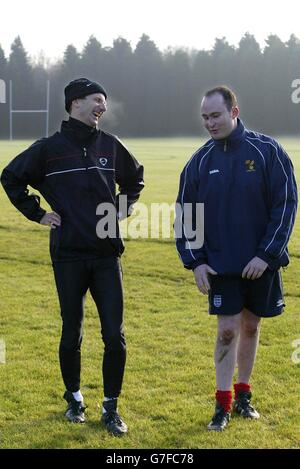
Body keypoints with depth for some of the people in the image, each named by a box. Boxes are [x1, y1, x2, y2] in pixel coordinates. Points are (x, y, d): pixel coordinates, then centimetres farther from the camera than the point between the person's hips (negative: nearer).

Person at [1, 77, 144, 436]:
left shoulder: (110, 146, 7)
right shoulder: (49, 148, -2)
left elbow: (134, 177, 26)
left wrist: (124, 207, 13)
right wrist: (37, 214, 3)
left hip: (107, 255, 2)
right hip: (68, 255, -2)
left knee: (115, 336, -1)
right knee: (71, 334, 8)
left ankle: (111, 407, 10)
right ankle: (74, 399, 27)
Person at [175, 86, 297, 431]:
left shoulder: (267, 151, -7)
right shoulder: (200, 161, 1)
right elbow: (185, 214, 7)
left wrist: (267, 254, -13)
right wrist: (195, 261, -2)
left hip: (261, 264, -1)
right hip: (220, 265, 1)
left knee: (250, 327, 11)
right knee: (227, 330, -2)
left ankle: (243, 394, 27)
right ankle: (223, 404, 9)